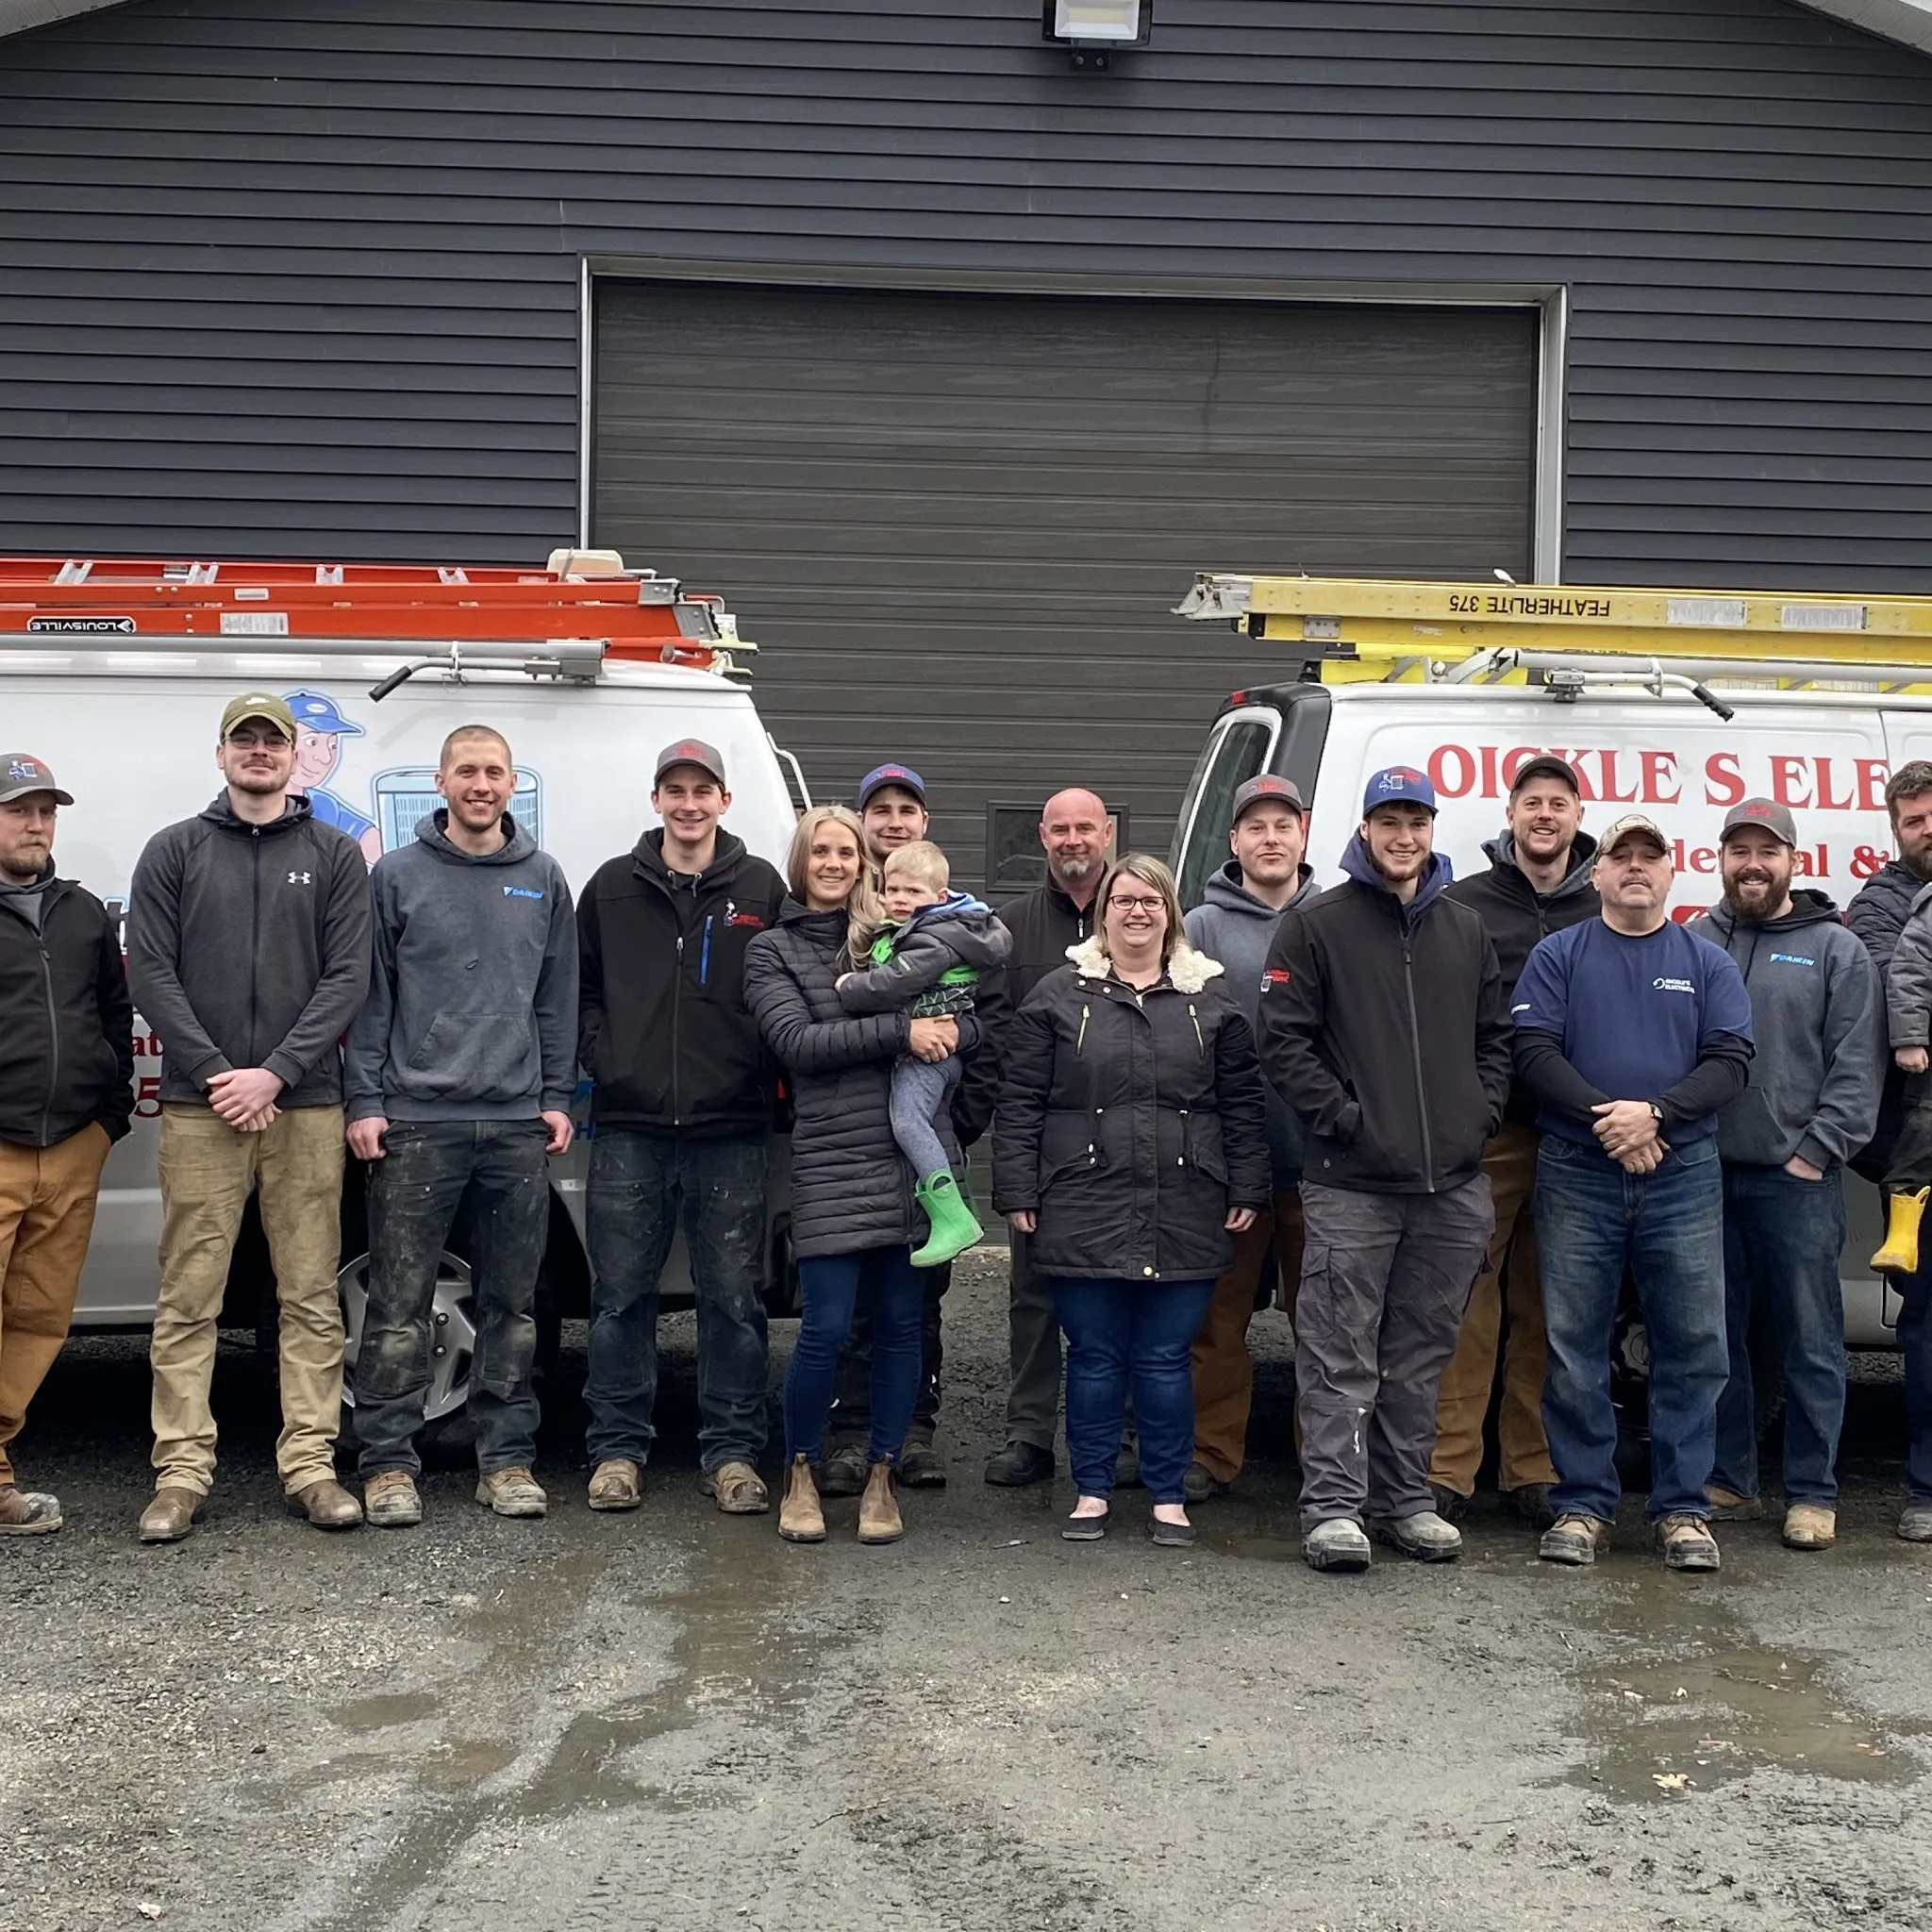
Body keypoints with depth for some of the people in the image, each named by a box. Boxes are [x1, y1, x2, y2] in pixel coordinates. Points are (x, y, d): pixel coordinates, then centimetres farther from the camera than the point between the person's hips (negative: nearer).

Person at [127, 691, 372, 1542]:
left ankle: (310, 1465, 9)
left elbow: (348, 977, 1)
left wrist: (275, 1073, -10)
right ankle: (181, 1471, 6)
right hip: (199, 1109, 0)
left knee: (311, 1300, 3)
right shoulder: (174, 851, 9)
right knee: (188, 1301, 1)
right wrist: (219, 1075, -9)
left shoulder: (335, 855, 9)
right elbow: (151, 974, 2)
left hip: (305, 1107, 0)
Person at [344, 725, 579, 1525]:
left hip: (518, 1125, 3)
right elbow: (370, 995, 2)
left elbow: (558, 999, 13)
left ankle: (507, 1458, 16)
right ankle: (388, 1464, 8)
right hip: (415, 1120, -2)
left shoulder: (543, 880, 11)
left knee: (512, 1305, 8)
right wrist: (365, 1099, -4)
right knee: (399, 1306, 0)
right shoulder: (396, 876, 3)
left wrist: (557, 1097, 7)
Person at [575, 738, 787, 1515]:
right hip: (628, 1126, 1)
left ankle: (732, 1452, 14)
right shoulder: (613, 886, 9)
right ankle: (618, 1448, 15)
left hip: (732, 1130, -1)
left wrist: (764, 1071, -1)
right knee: (621, 1296, 5)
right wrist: (599, 1054, 2)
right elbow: (578, 986, 15)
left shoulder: (761, 889, 5)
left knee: (734, 1298, 4)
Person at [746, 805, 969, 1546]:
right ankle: (800, 1476, 16)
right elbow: (797, 1041, -7)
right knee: (826, 1329, -6)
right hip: (831, 1161, -3)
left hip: (914, 1153, 3)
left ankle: (881, 1478, 20)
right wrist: (900, 1030, -14)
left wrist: (950, 1028, -12)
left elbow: (964, 1018, 12)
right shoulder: (772, 951, 7)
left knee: (900, 1324, 6)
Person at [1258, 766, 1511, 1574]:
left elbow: (1496, 1036, 20)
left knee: (1421, 1354, 12)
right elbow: (1283, 1039, -6)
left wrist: (1481, 1111, 5)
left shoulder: (1466, 930, 16)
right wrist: (1344, 1116, -12)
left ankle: (1406, 1498, 22)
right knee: (1341, 1355, -3)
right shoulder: (1317, 925, 0)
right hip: (1351, 1182, -5)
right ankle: (1334, 1506, 2)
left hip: (1453, 1182, 5)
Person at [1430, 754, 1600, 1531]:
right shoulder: (1464, 905, 4)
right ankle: (1450, 1469, 3)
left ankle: (1533, 1470, 17)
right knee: (1469, 1298, -3)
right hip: (1489, 1132, -2)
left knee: (1547, 1306, 9)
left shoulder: (1605, 913, 10)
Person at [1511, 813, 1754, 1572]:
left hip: (1684, 1175, 1)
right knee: (1574, 1346, 2)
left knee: (1692, 1347, 1)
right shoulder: (1558, 956, 7)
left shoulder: (1708, 963, 11)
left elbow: (1729, 1063, 1)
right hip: (1576, 1175, -1)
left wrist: (1654, 1112, -15)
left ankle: (1683, 1508, 12)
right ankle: (1582, 1505, 11)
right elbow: (1534, 1052, -3)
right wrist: (1606, 1118, -15)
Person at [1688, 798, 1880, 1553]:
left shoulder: (1837, 951, 3)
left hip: (1796, 1179, -3)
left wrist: (1818, 1151, -9)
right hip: (1704, 1173, 3)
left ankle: (1812, 1493, 11)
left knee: (1809, 1342, 2)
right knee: (1717, 1337, 9)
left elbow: (1857, 1066, -2)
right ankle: (1728, 1483, 20)